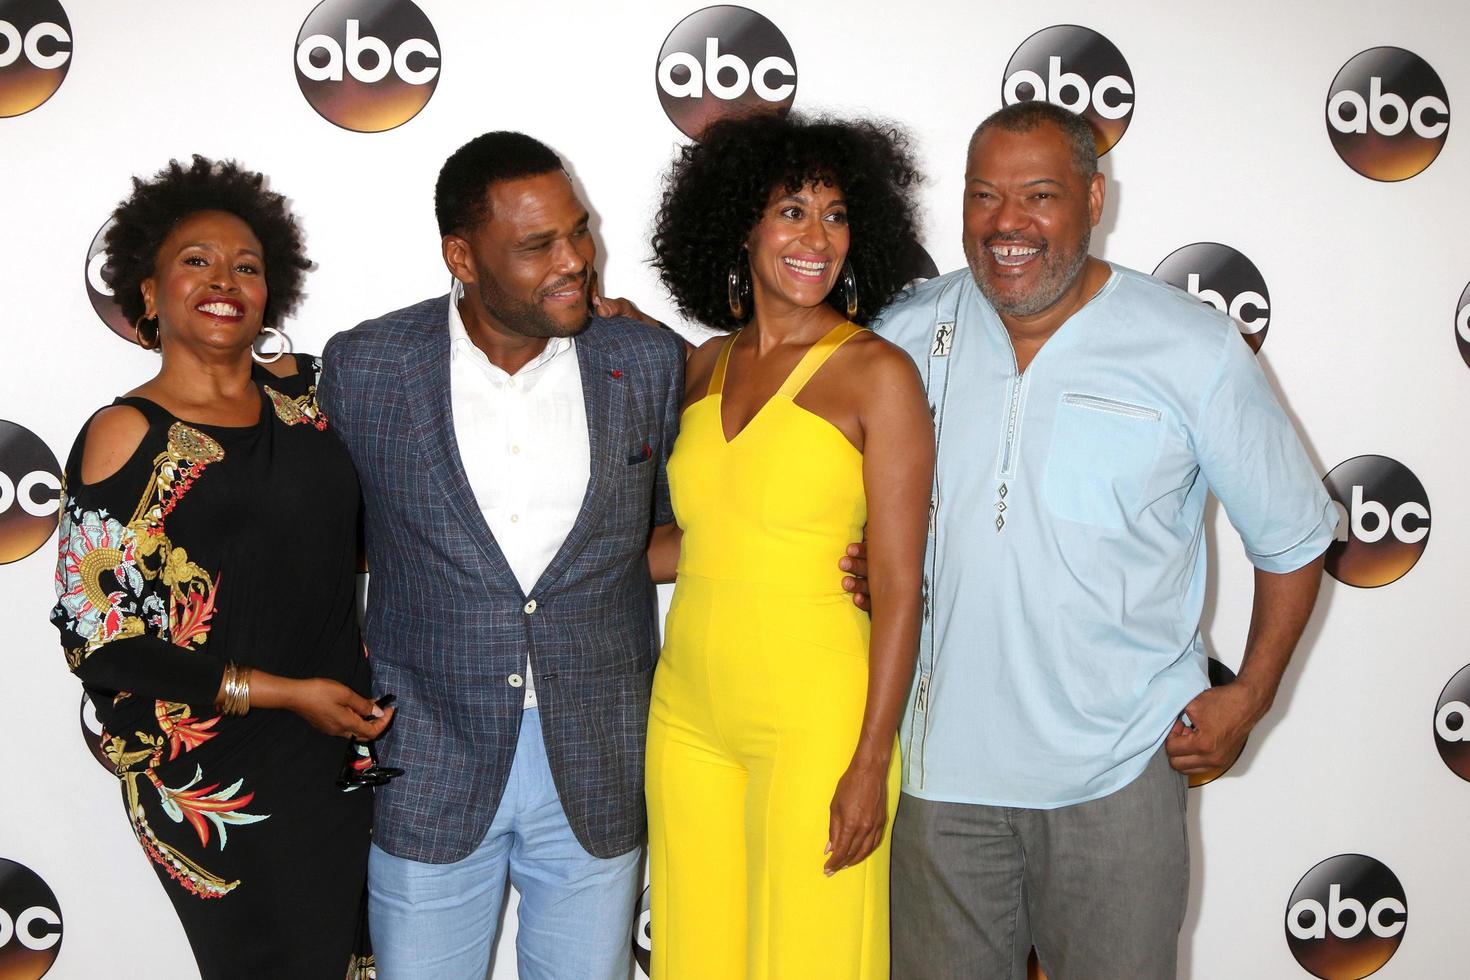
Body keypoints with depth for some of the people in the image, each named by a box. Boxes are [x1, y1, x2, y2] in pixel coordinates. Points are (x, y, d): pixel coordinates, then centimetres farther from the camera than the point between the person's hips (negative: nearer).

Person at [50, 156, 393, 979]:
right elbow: (99, 640, -11)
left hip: (347, 749, 5)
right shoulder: (127, 436, -11)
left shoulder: (302, 389, 3)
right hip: (218, 783, -5)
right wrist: (283, 693, -15)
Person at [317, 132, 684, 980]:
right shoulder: (366, 367, -6)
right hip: (428, 772, -1)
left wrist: (591, 572, -5)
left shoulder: (649, 362, -3)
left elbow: (679, 526, 12)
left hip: (596, 774, 1)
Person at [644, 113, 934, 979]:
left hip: (815, 720, -5)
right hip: (688, 710, 5)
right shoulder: (707, 365, 7)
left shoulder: (877, 373, -9)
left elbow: (899, 588, -11)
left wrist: (871, 764, -14)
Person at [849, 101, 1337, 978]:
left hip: (1121, 771, -2)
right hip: (945, 763, 2)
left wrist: (1248, 698, 1)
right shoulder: (907, 337, 0)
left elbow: (1295, 537, 5)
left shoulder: (1196, 353, -5)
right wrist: (864, 564, -3)